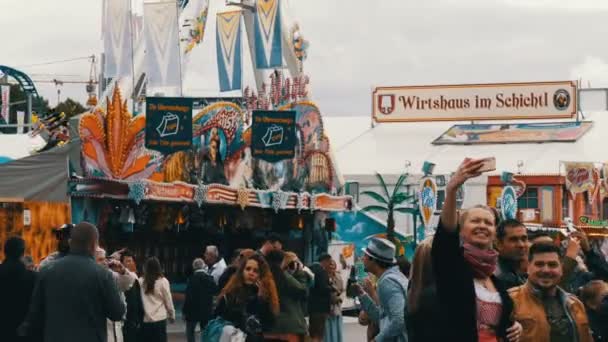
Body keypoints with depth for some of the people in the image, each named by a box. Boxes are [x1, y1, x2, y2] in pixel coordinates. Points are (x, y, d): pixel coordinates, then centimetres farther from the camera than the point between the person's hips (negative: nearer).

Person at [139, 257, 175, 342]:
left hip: (145, 319, 2)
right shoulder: (163, 281, -5)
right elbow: (168, 301, 1)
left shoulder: (141, 281, 0)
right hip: (159, 319, -2)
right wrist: (172, 315, 14)